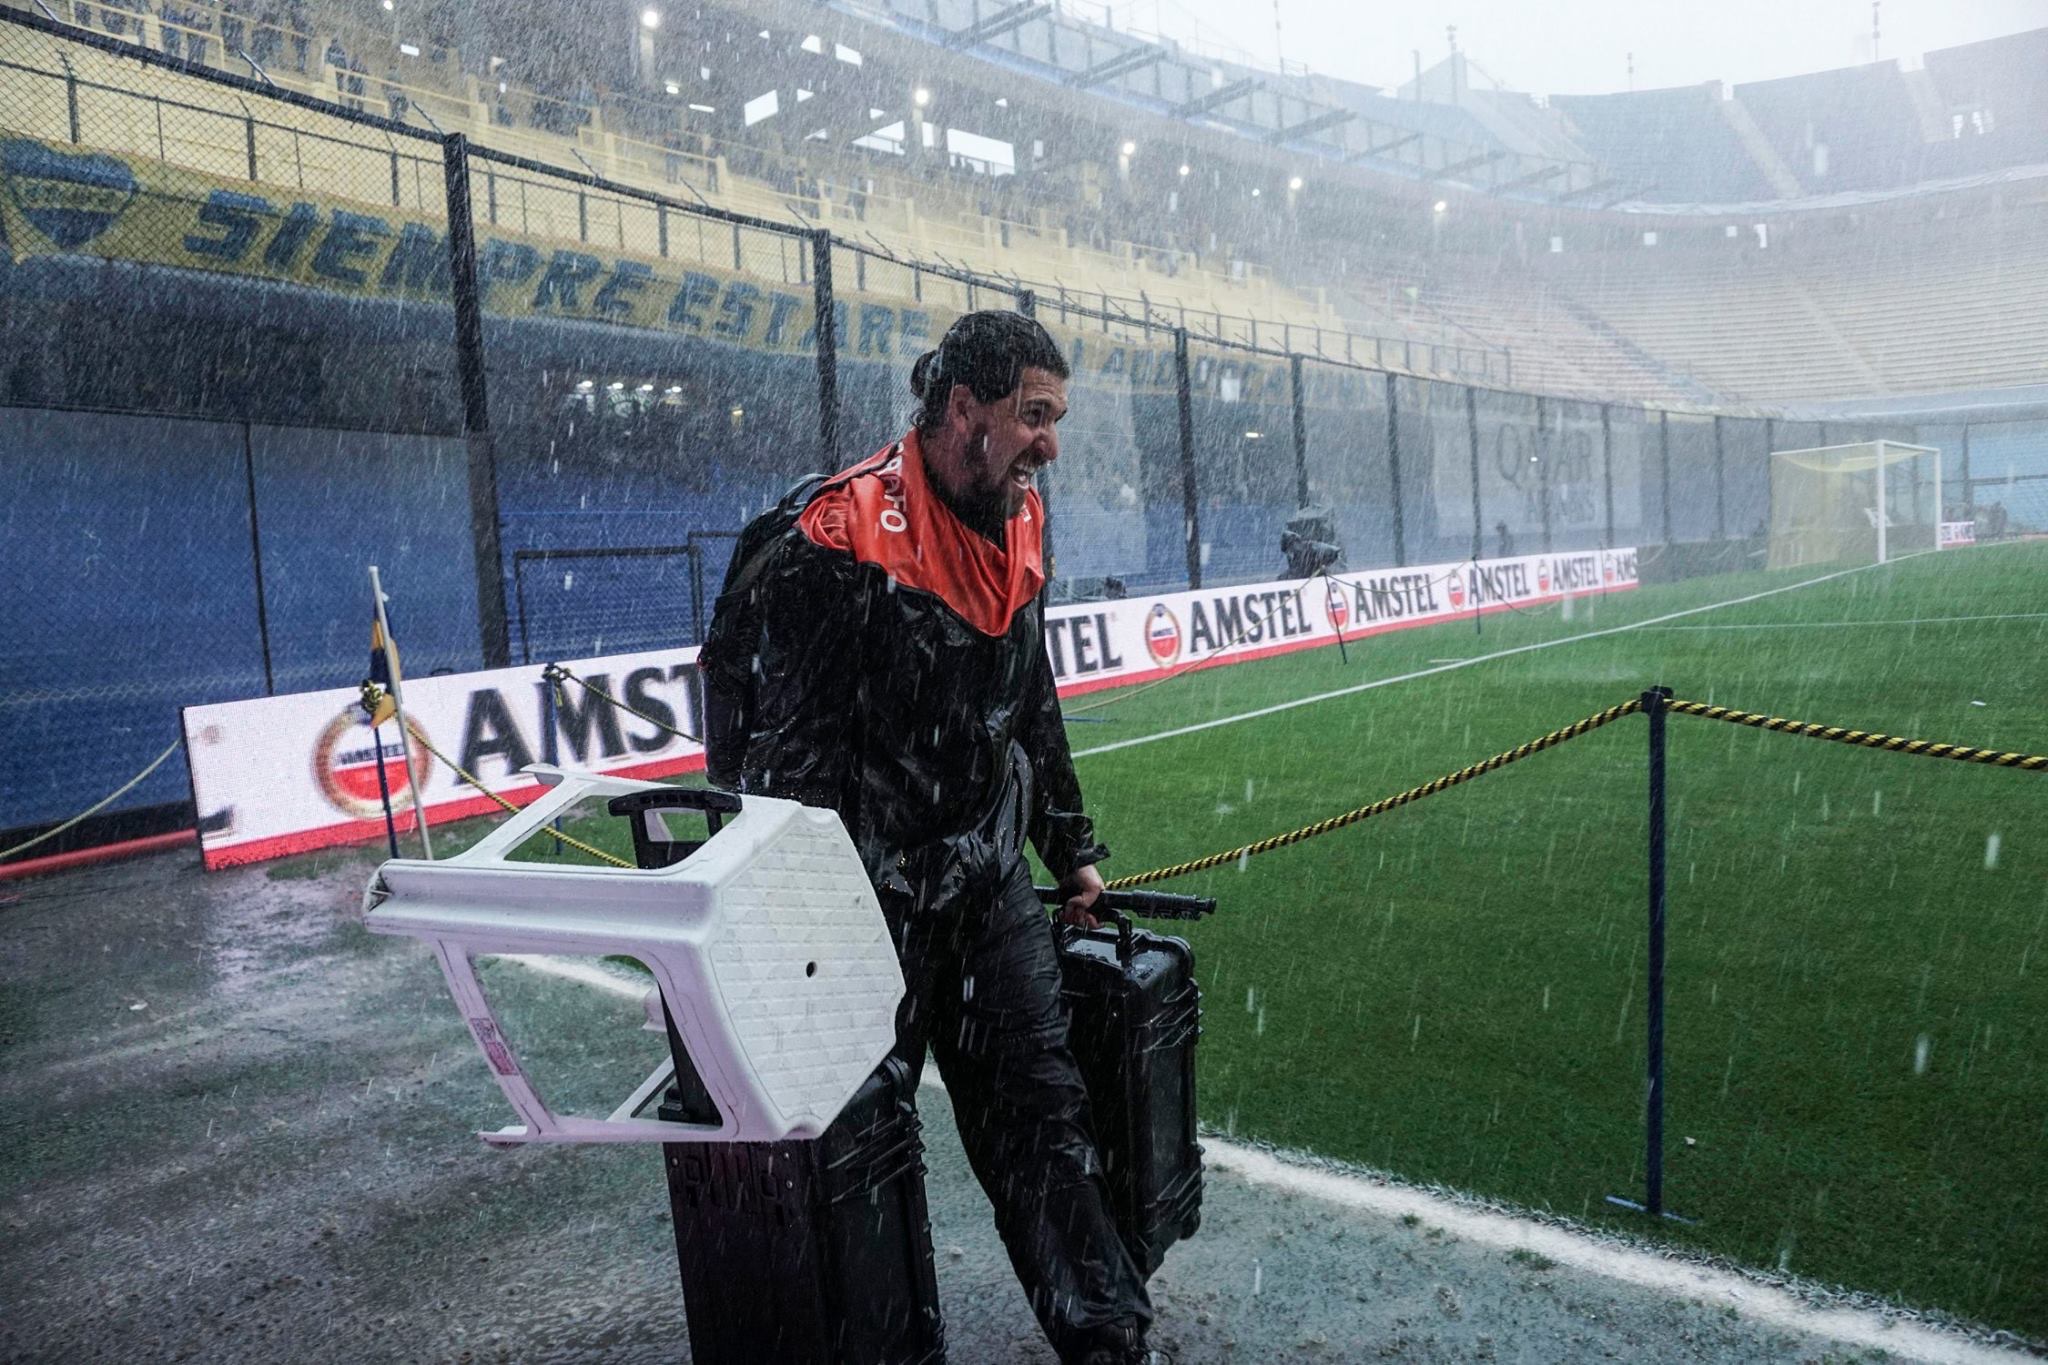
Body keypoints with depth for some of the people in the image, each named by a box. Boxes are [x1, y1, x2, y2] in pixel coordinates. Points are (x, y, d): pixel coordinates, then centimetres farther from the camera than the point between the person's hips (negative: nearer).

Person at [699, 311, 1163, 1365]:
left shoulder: (1019, 527, 7)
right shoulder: (839, 539, -19)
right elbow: (781, 749, -17)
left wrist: (1071, 848, 22)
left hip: (988, 887, 7)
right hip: (871, 905, -6)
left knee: (1046, 1116, 8)